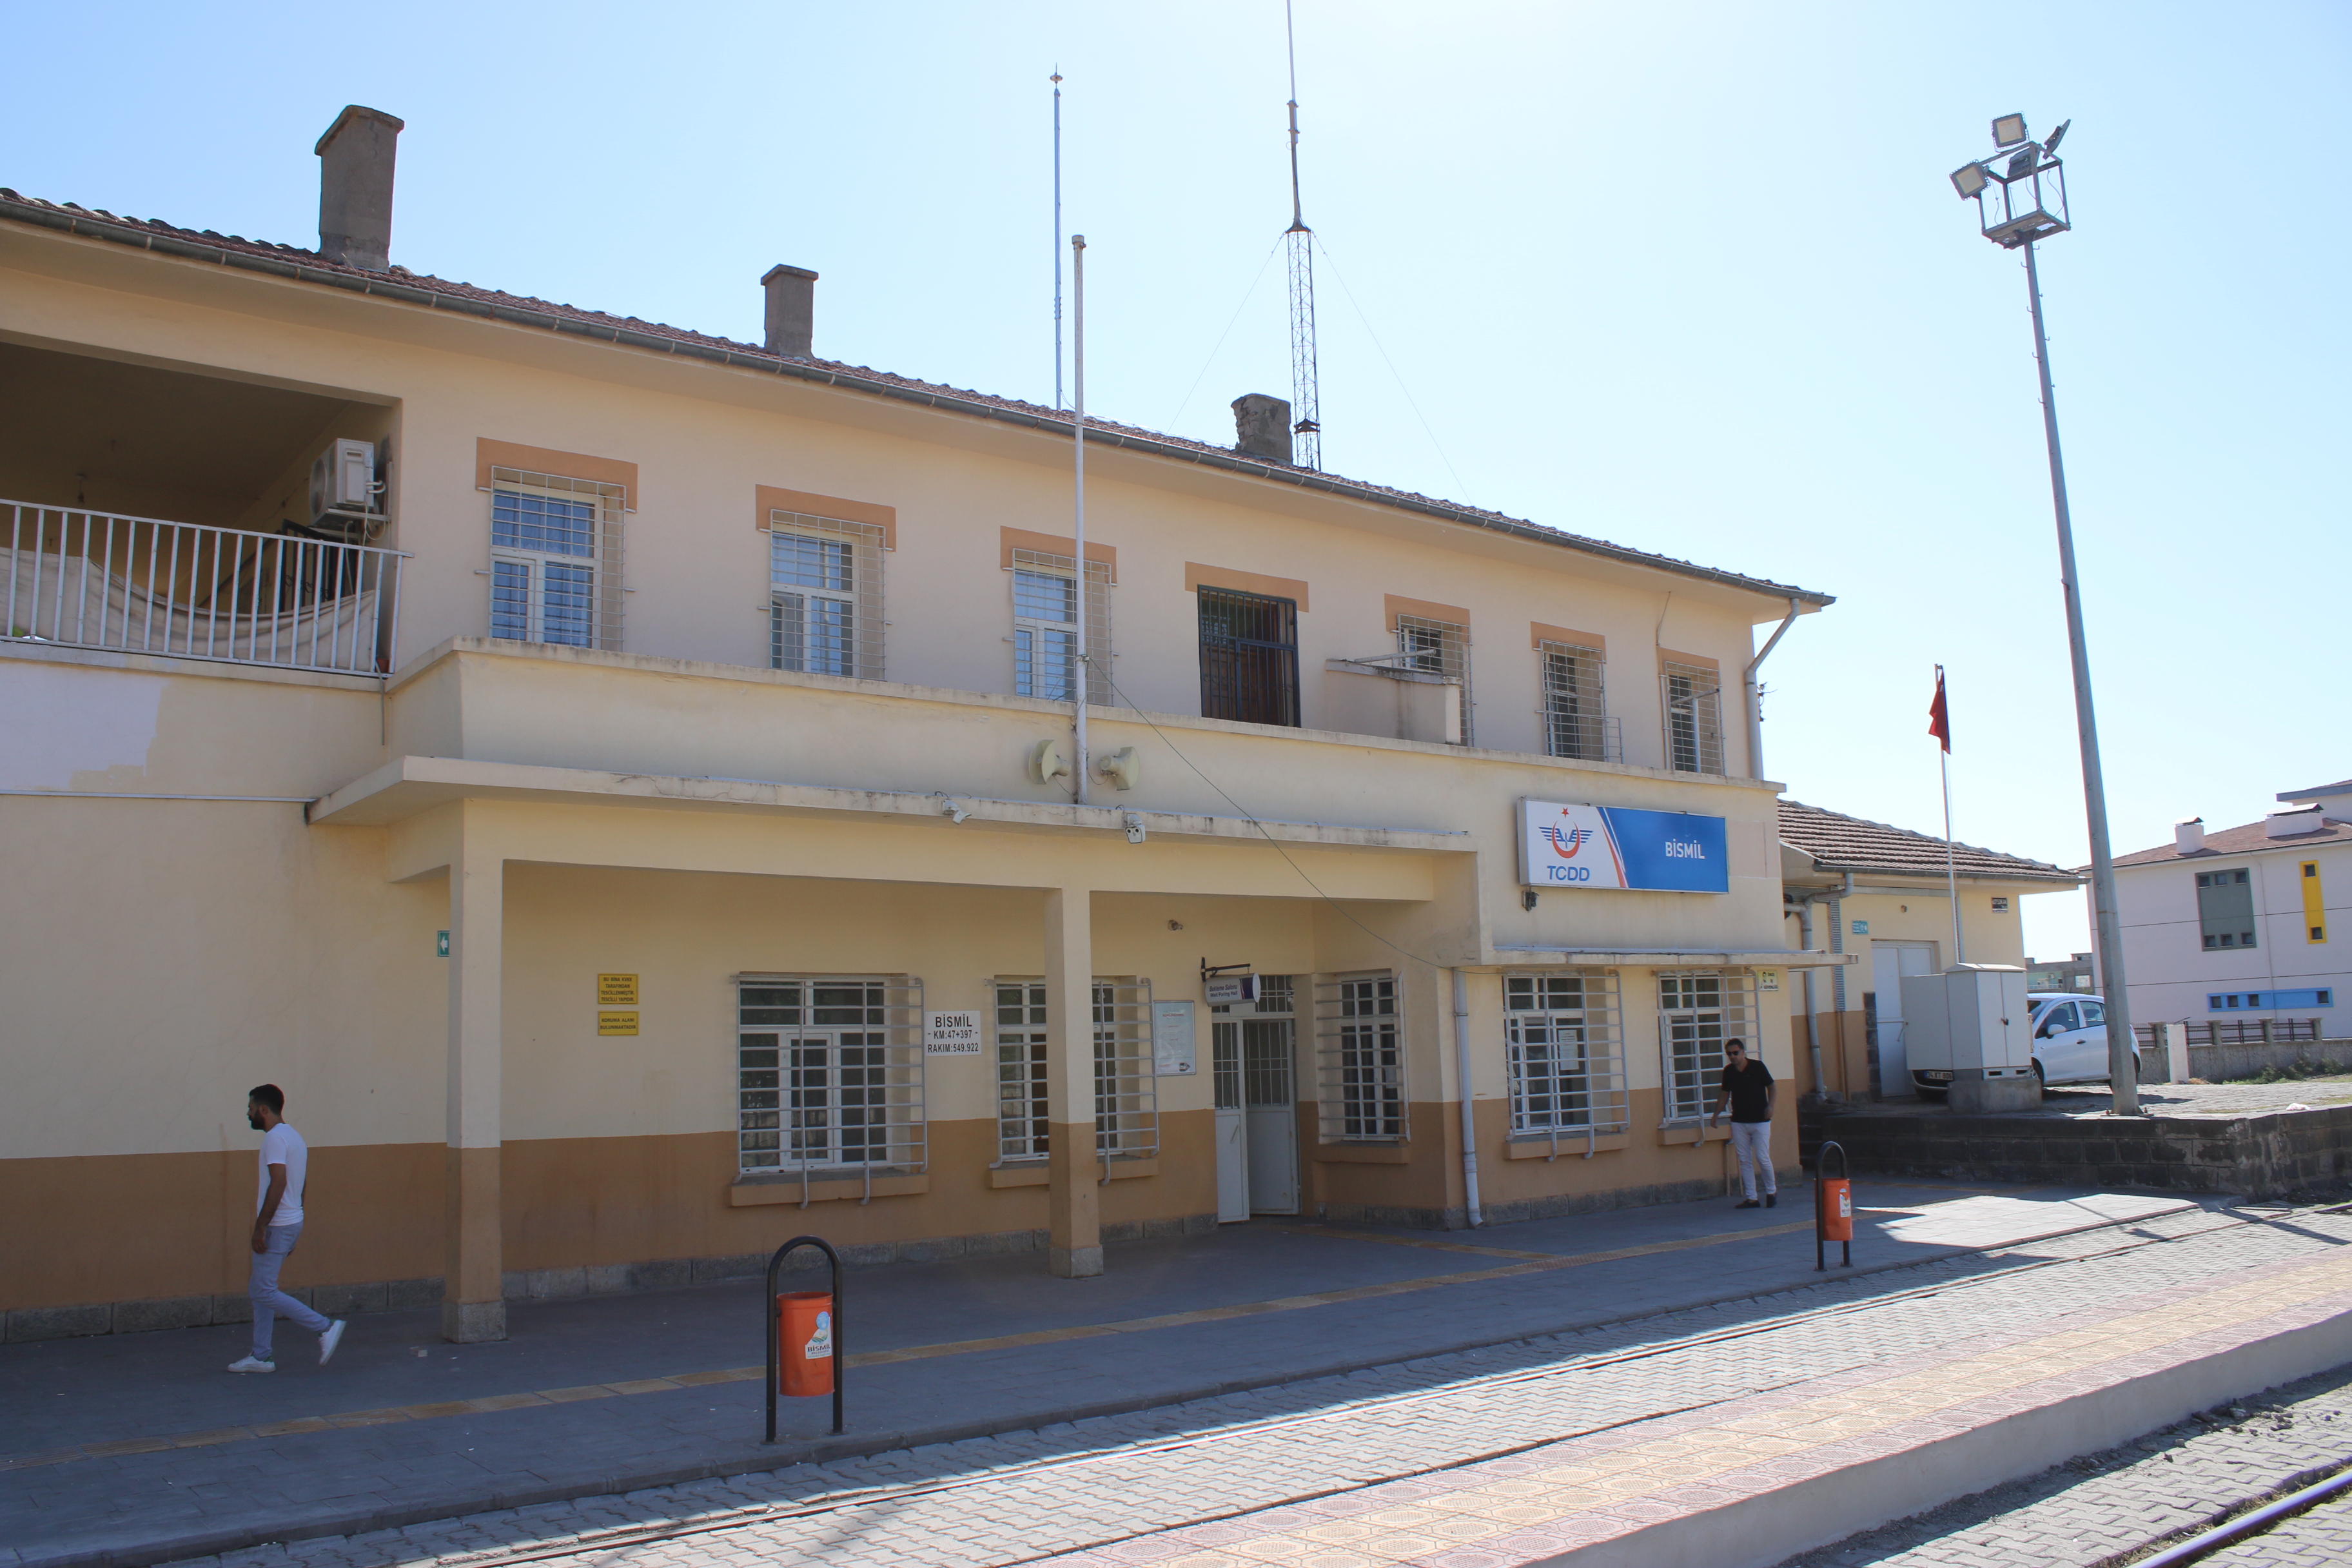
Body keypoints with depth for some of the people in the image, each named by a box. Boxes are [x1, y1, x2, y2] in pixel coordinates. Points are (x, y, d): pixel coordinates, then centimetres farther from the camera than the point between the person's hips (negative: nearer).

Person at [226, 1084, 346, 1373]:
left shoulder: (275, 1138, -16)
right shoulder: (293, 1136, 16)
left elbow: (278, 1183, -24)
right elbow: (301, 1183, 20)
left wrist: (260, 1227, -23)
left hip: (276, 1227, -10)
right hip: (292, 1222, 10)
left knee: (265, 1292, -8)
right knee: (261, 1291, 13)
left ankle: (325, 1328, -9)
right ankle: (262, 1357, 16)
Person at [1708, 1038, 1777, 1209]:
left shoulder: (1757, 1066, -6)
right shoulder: (1728, 1071, 5)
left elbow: (1771, 1086, 1)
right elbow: (1725, 1095, 14)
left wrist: (1770, 1106, -13)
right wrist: (1716, 1114, 7)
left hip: (1760, 1120, -4)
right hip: (1739, 1122, 4)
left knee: (1763, 1158, -6)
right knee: (1745, 1161, 3)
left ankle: (1771, 1191, 16)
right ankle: (1751, 1198, 9)